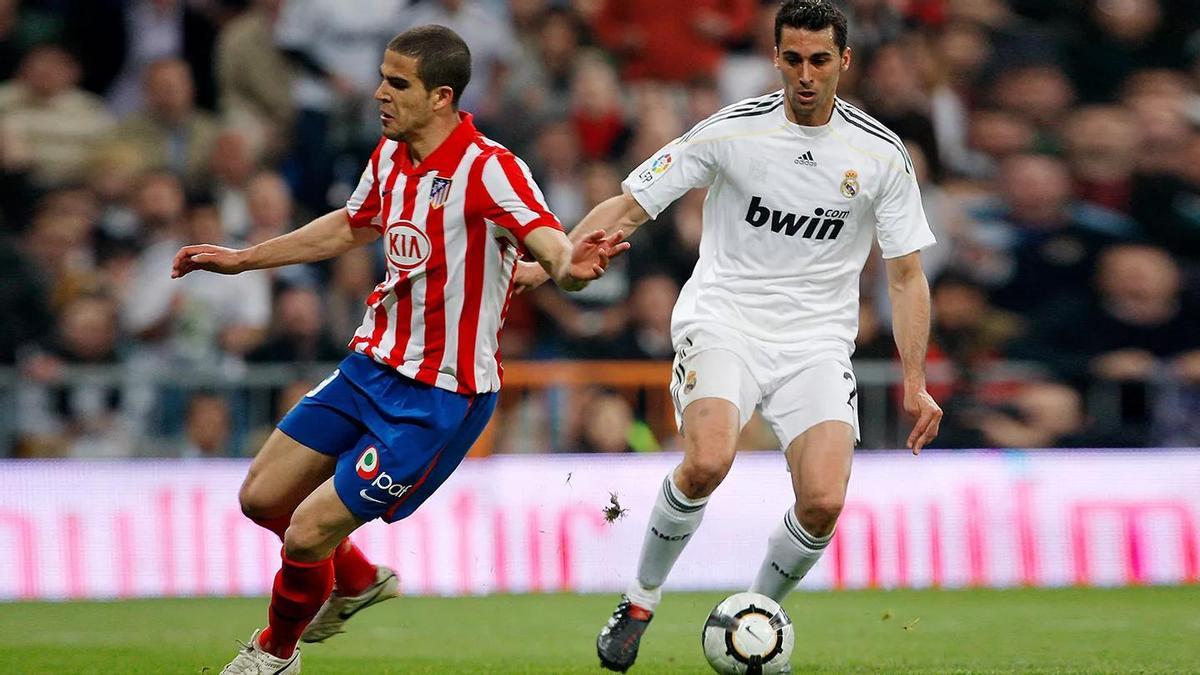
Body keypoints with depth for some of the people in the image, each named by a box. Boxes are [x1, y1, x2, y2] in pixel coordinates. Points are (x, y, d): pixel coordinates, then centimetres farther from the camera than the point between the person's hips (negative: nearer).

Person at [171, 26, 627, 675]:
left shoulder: (488, 169, -23)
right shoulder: (390, 156, 3)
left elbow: (552, 248, -34)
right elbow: (351, 227, 23)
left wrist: (571, 265, -59)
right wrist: (242, 259, 29)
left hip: (441, 396, -8)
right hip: (371, 365, 8)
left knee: (309, 531, -8)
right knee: (262, 497, 11)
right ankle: (358, 582, 40)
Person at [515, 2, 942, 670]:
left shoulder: (882, 155, -1)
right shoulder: (733, 130, -6)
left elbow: (906, 275, 6)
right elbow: (631, 206, -1)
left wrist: (916, 384, -1)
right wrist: (546, 265, -12)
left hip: (817, 343, 2)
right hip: (724, 320, -2)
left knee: (824, 503, -19)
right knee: (707, 463, -30)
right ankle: (639, 603, -5)